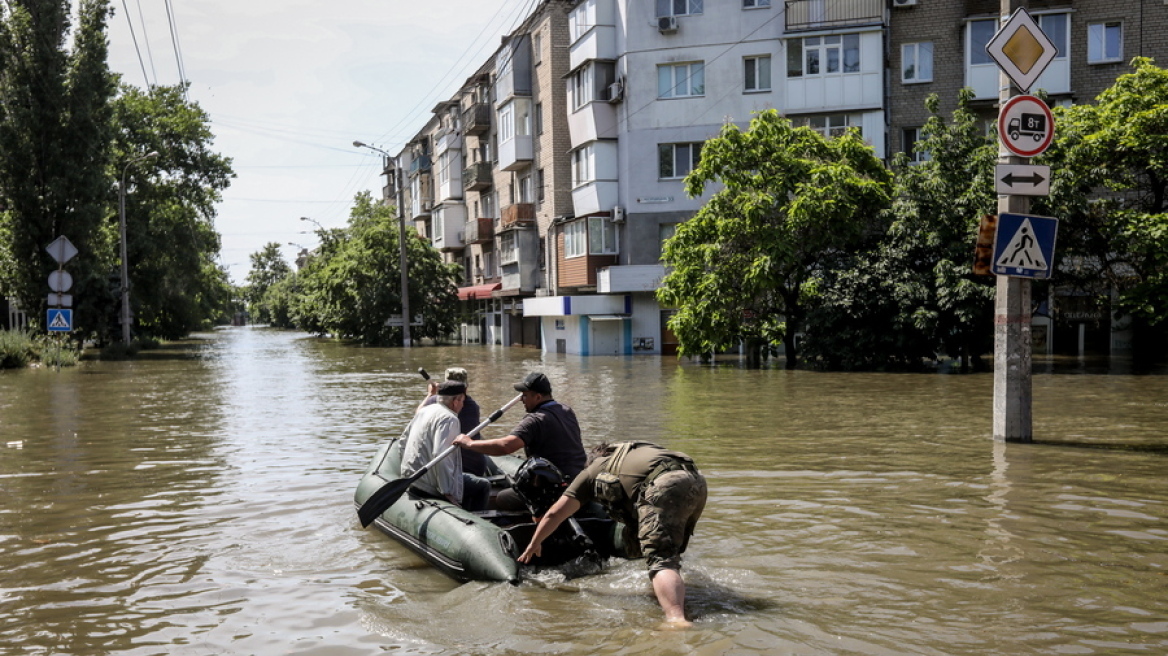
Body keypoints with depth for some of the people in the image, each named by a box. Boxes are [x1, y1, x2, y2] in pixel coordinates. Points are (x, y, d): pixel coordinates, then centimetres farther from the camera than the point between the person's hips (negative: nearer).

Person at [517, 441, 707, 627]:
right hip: (697, 481, 7)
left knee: (661, 560, -16)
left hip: (664, 487, -6)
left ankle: (677, 619, -35)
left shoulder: (593, 470, 27)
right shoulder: (634, 454, 42)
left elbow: (555, 514, 27)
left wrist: (534, 544, 41)